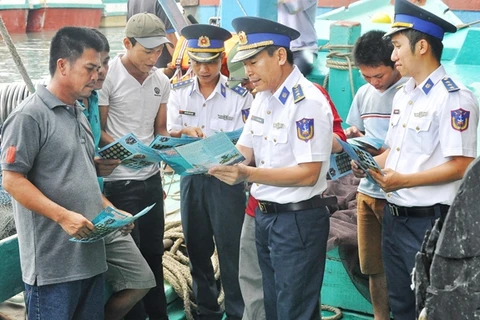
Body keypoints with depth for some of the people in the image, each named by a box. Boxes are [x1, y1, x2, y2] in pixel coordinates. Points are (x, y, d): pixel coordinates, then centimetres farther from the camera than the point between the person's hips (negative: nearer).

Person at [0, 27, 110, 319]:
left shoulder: (79, 114, 16)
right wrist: (64, 216, -21)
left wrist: (110, 210, 10)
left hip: (91, 255, 8)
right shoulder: (30, 116, -10)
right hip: (53, 262, -8)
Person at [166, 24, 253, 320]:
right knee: (197, 249, 15)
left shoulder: (240, 95, -10)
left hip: (226, 179, -4)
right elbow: (170, 134, -2)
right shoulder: (179, 91, 1)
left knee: (230, 250, 1)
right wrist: (186, 132, -24)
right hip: (191, 178, 4)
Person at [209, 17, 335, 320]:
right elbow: (245, 151, 10)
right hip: (264, 215, 8)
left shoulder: (308, 102, -20)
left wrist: (248, 174, -29)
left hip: (298, 220, -8)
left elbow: (308, 174, -24)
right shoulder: (262, 98, 7)